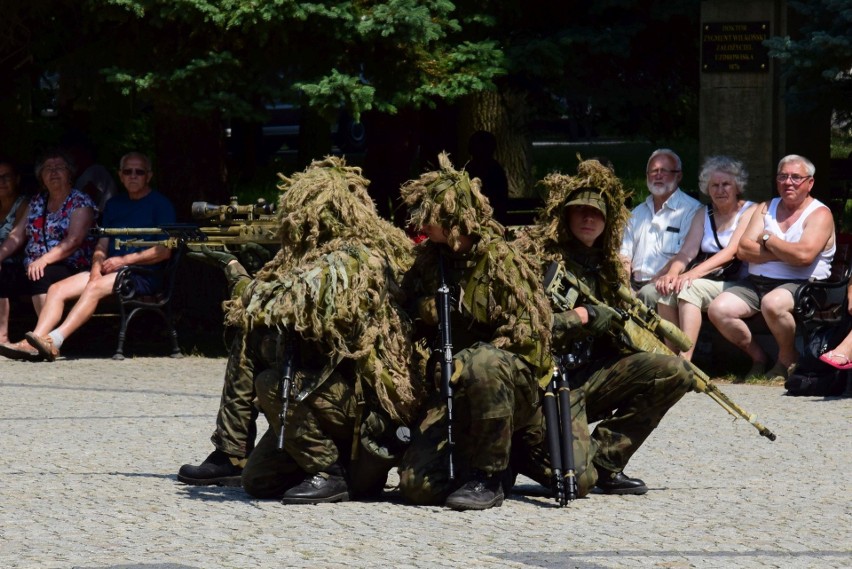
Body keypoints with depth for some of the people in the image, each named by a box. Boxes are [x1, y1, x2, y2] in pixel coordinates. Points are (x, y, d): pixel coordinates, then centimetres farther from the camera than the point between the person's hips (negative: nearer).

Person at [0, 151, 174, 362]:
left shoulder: (160, 203, 2)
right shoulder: (114, 204, 22)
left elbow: (165, 250, -8)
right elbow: (102, 244, 17)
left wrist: (125, 260, -13)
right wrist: (96, 267, -5)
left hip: (143, 274, -7)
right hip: (109, 270, 7)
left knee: (95, 288, -34)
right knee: (57, 289, -14)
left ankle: (53, 342, -47)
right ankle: (33, 343, -30)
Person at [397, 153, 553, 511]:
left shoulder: (499, 260, -8)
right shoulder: (426, 263, 11)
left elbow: (528, 333, -15)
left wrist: (464, 365, -21)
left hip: (514, 387, -4)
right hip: (452, 394, 4)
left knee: (483, 365, -41)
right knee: (417, 485, -17)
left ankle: (488, 479, -24)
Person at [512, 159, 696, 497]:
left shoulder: (606, 265, 15)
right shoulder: (537, 256, -8)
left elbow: (621, 339, 20)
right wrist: (583, 317, -17)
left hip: (591, 376, 7)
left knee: (673, 373, -13)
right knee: (577, 480, -24)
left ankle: (602, 460, -4)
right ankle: (522, 452, 10)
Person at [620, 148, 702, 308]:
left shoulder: (691, 209, 2)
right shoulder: (638, 213, 25)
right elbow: (625, 257, 18)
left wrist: (653, 283, -17)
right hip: (635, 285, 4)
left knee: (649, 294, -37)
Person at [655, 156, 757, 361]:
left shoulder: (750, 211, 1)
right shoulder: (703, 215, 19)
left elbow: (731, 252, -14)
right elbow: (686, 252, 6)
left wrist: (694, 273, -27)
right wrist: (672, 273, -18)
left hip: (734, 284, -5)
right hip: (706, 283, 5)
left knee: (689, 288, -32)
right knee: (667, 289, -24)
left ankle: (685, 359, -39)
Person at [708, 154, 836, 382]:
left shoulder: (820, 215, -1)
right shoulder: (766, 208, 16)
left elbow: (803, 256, -19)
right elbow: (743, 250, 2)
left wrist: (768, 239, -5)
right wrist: (785, 253, -10)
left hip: (801, 285, -6)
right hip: (755, 284, 6)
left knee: (772, 303, -38)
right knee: (718, 309, -18)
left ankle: (787, 358, -9)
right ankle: (757, 355, 5)